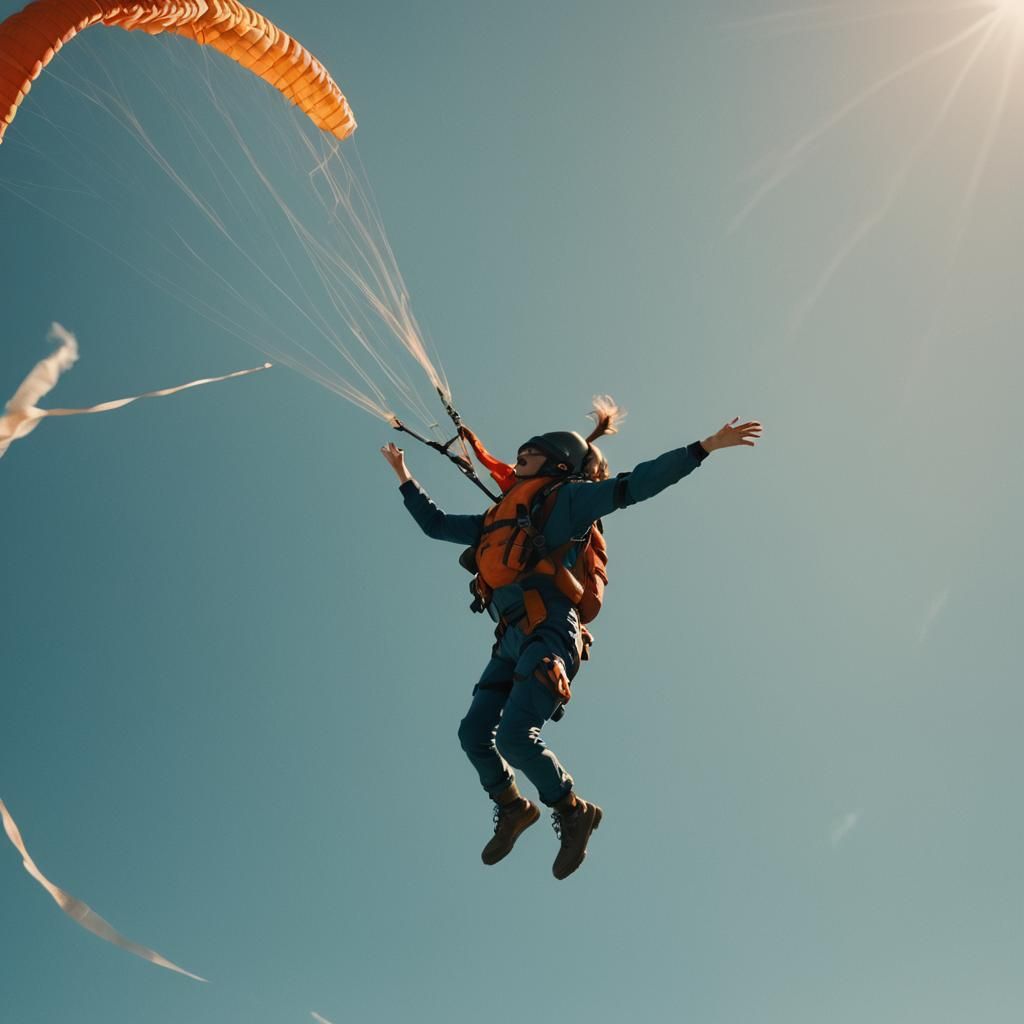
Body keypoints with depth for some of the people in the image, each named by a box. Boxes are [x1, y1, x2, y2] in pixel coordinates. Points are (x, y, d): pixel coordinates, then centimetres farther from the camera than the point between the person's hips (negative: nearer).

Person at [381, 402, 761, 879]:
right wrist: (405, 478, 41)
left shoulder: (567, 497, 7)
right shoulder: (497, 518, 27)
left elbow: (633, 485, -1)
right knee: (474, 732, 5)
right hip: (511, 639, 7)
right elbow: (436, 525, 37)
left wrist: (704, 446, -7)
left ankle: (573, 811, 2)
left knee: (515, 734, -20)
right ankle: (512, 808, 29)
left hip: (548, 633, -7)